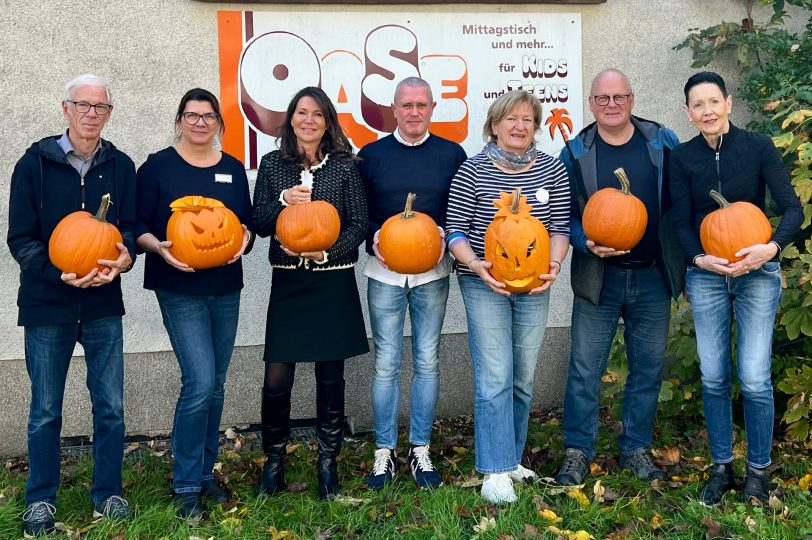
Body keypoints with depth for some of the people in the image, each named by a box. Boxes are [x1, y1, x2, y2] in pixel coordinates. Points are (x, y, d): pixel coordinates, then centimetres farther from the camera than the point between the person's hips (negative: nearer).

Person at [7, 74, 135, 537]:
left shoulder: (121, 166, 4)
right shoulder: (35, 163, -3)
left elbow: (131, 227, 5)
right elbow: (21, 238, -5)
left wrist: (125, 257, -17)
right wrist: (59, 273, -20)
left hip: (104, 304, 2)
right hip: (47, 305, -2)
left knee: (111, 407, 7)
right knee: (46, 411, 9)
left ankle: (108, 492, 24)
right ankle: (41, 499, 26)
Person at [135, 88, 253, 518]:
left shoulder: (233, 169, 9)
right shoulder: (158, 166, -3)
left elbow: (247, 222, 12)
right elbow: (137, 225, -3)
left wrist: (243, 239, -10)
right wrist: (159, 247, -23)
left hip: (226, 288, 5)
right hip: (179, 289, -5)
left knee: (215, 384, 11)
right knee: (199, 382, -13)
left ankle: (205, 471, 27)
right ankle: (186, 485, 3)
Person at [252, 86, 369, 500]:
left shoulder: (344, 165, 1)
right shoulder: (272, 163, 5)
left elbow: (358, 224, 0)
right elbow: (259, 224, 3)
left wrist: (327, 251, -16)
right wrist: (283, 200, -16)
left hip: (334, 283, -1)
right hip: (288, 283, 1)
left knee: (330, 378, 7)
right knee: (276, 378, -2)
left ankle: (327, 462, 23)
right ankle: (274, 459, 20)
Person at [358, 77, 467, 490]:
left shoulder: (452, 154, 4)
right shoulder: (372, 155, 3)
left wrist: (445, 234, -12)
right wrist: (373, 239, -13)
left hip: (432, 272, 1)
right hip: (384, 271, 0)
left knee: (428, 361, 7)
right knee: (386, 363, 2)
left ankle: (420, 450, 19)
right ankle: (384, 451, 16)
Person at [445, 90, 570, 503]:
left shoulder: (552, 170, 3)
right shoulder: (472, 172, -5)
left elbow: (561, 227, 3)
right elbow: (455, 232, -6)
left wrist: (553, 264, -15)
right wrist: (476, 265, -22)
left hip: (534, 285, 4)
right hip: (484, 285, -3)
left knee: (523, 379, 11)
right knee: (495, 379, -7)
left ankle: (510, 457, 28)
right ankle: (496, 470, 2)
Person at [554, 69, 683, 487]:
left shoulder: (663, 143, 3)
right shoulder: (575, 152, 0)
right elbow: (564, 213, 1)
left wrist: (684, 259, 1)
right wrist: (586, 243, -18)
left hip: (652, 276, 2)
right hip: (597, 277, -1)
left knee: (648, 367, 10)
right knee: (585, 369, 1)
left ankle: (636, 449, 25)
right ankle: (577, 452, 15)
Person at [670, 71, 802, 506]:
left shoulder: (758, 147, -5)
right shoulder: (683, 157, 1)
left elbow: (792, 208, -7)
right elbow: (681, 221, 0)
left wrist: (771, 247, -26)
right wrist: (700, 258, -19)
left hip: (757, 272, -2)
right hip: (706, 276, 2)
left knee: (754, 379, -4)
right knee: (713, 378, 6)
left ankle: (758, 469, 15)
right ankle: (721, 467, 22)